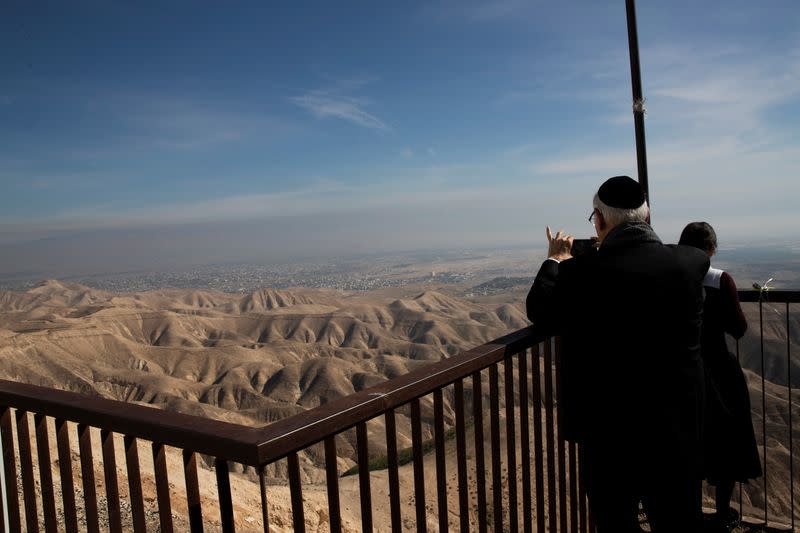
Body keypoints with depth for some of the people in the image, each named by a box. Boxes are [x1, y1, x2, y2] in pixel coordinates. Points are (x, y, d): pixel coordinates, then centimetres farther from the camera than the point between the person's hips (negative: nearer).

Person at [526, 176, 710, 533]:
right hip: (678, 431, 3)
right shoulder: (693, 263, -10)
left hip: (608, 433, -2)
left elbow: (539, 314, -3)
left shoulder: (580, 272, -20)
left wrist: (554, 261, 12)